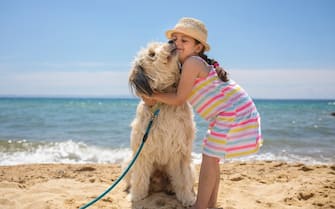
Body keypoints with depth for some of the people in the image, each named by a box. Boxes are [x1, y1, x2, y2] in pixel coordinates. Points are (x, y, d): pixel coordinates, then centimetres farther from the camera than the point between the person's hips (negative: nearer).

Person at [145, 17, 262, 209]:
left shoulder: (192, 62, -16)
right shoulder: (199, 63, 13)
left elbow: (179, 99, -12)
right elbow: (184, 96, 17)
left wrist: (153, 95, -1)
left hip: (233, 112, -10)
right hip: (234, 112, 10)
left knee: (209, 157, -6)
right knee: (211, 157, 16)